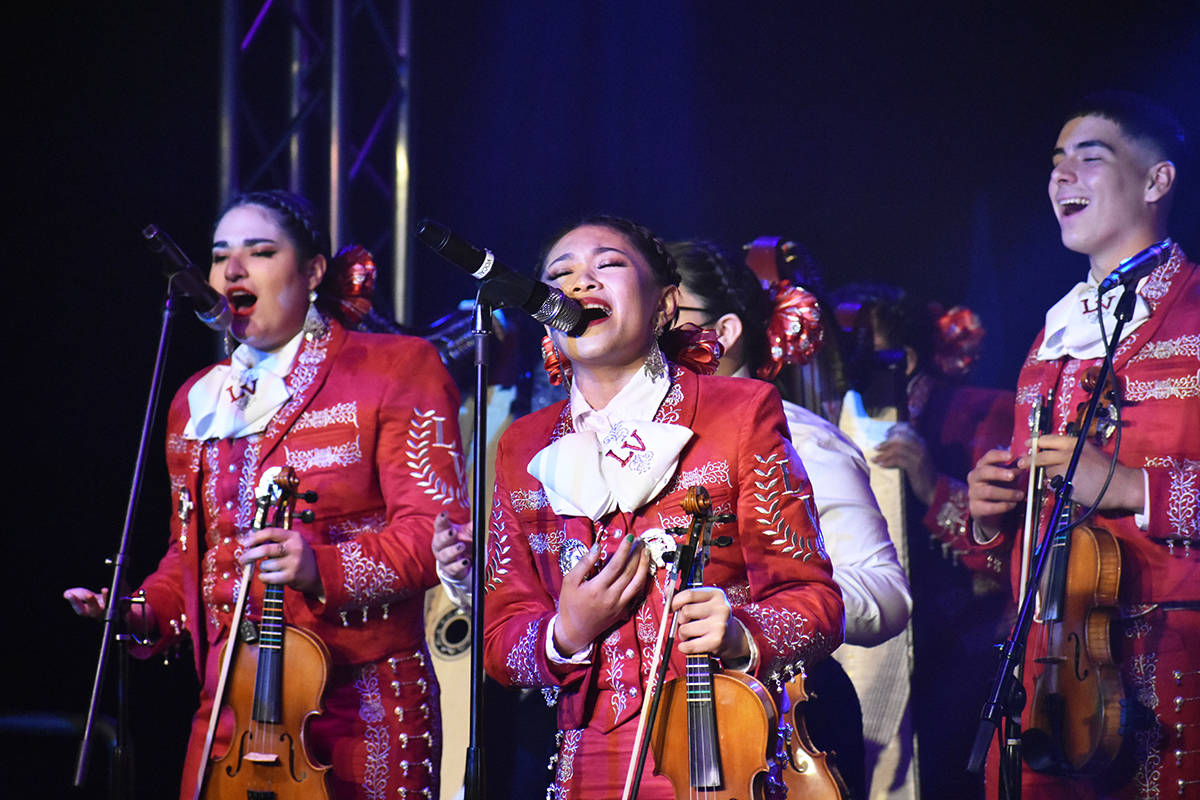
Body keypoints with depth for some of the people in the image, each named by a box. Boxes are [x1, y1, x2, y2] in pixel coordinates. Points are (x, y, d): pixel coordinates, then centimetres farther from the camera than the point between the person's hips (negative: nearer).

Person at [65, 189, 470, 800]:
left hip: (359, 709, -4)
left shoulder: (395, 369, 0)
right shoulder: (199, 401, 18)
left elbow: (433, 531, -10)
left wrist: (321, 567, -25)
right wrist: (145, 612, 6)